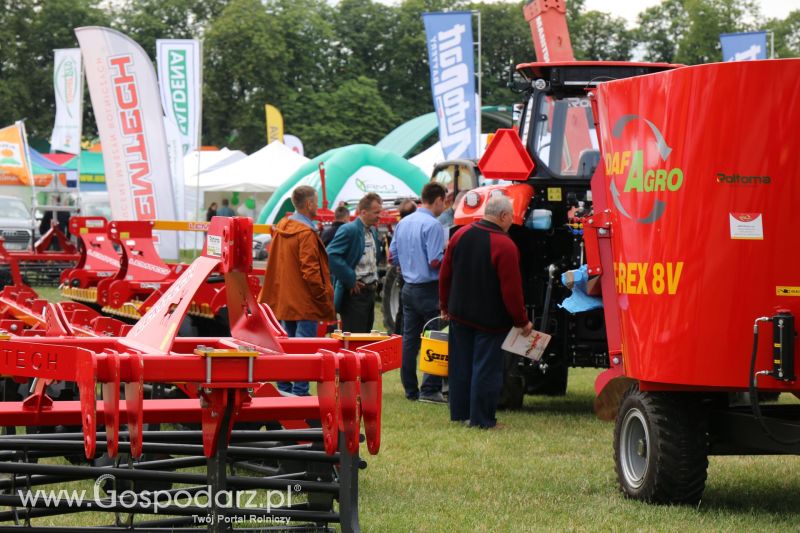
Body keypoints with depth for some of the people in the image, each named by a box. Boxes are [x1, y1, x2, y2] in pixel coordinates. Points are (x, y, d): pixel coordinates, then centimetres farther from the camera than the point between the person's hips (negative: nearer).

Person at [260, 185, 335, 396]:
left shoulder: (281, 228, 10)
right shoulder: (306, 233, -17)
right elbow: (310, 271, -19)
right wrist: (323, 297, -10)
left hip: (283, 300, 9)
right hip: (304, 303, -9)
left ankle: (283, 388, 20)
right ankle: (300, 393, -6)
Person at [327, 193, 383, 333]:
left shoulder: (373, 231, 14)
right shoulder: (348, 230, -13)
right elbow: (331, 255, -23)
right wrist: (350, 280, -19)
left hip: (370, 291, 9)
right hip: (354, 293, -9)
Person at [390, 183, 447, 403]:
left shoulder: (403, 223, 8)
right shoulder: (432, 225, -16)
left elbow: (393, 256, 14)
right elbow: (436, 262, -21)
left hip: (408, 288, 8)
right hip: (429, 290, -8)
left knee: (409, 340, 10)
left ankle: (410, 389, 14)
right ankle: (430, 389, -6)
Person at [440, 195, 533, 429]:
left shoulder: (461, 235, 0)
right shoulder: (505, 246, -20)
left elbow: (445, 275, 7)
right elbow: (511, 290, -18)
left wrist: (445, 306, 20)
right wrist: (522, 321, -7)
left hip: (460, 314, 6)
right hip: (490, 320, -6)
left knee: (461, 365, 14)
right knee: (486, 368, 1)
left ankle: (459, 412, 22)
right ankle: (481, 419, 3)